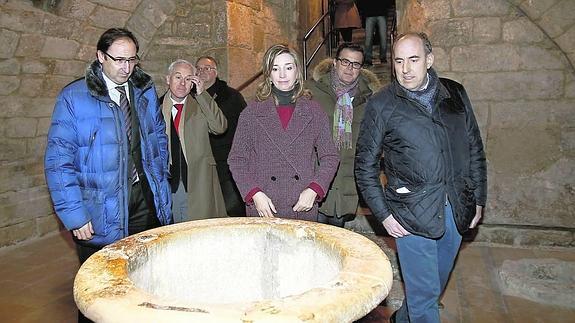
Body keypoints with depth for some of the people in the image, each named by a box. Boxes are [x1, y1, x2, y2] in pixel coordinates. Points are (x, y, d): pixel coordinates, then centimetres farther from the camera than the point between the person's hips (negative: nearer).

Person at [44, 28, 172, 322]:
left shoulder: (145, 91, 6)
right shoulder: (73, 97, -9)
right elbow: (58, 161, -10)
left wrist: (159, 182, 7)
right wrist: (74, 215, -14)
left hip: (146, 200, 4)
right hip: (101, 211, -3)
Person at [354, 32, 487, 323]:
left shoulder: (455, 94, 6)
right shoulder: (381, 105, -5)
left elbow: (475, 150, 12)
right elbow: (365, 165, -3)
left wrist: (478, 199, 9)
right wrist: (383, 214, -7)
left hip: (456, 210, 5)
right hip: (413, 214, -4)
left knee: (436, 283, 19)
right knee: (425, 291, 1)